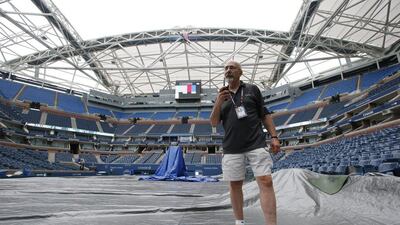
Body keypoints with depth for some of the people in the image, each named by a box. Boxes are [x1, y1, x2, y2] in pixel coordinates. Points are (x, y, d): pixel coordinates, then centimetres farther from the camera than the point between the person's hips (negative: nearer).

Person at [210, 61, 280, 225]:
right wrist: (218, 102, -8)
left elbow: (264, 115, 10)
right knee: (234, 184, 7)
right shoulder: (221, 96, 13)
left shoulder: (252, 89, 9)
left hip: (256, 144, -2)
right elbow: (213, 123, 7)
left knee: (266, 181, -10)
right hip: (232, 148, 2)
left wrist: (273, 136, 1)